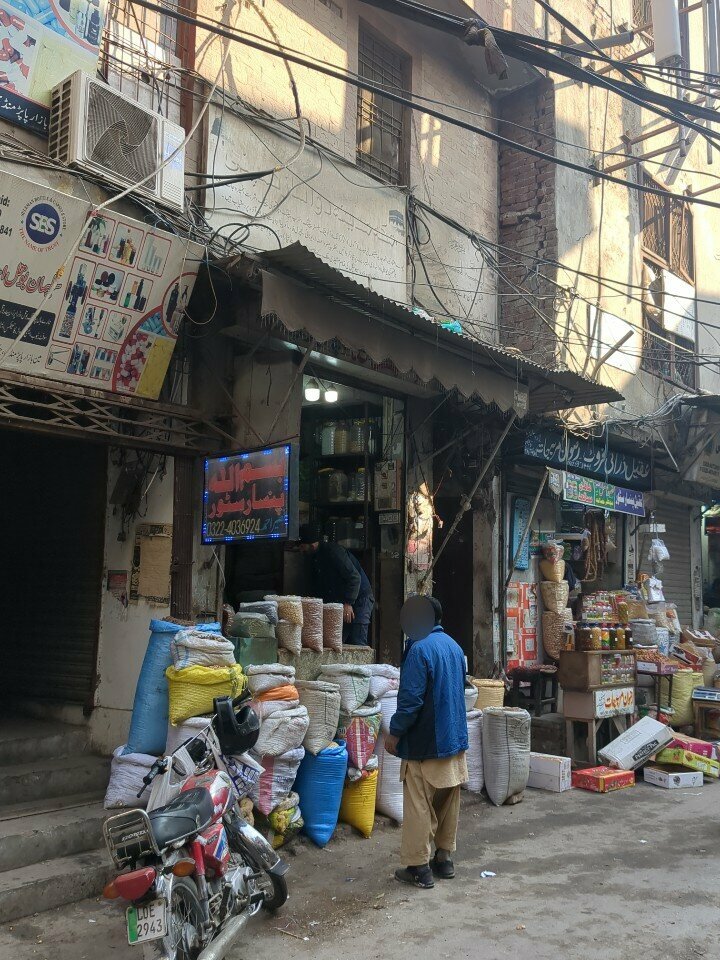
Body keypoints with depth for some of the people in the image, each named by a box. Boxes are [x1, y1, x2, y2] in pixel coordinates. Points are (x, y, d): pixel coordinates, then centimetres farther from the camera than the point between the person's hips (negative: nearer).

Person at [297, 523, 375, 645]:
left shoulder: (333, 551, -15)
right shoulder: (316, 558, 15)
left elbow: (354, 577, -21)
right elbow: (318, 589, 20)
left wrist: (348, 603, -22)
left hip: (359, 599, -9)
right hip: (340, 602, 9)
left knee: (357, 644, -13)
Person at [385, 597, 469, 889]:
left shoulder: (419, 649, -18)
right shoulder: (453, 646, 8)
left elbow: (411, 699, -21)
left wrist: (395, 733, -11)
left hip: (425, 743, -8)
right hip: (455, 738, 8)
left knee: (419, 807, 2)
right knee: (448, 804, 16)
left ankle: (419, 867, 7)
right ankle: (444, 859, 25)